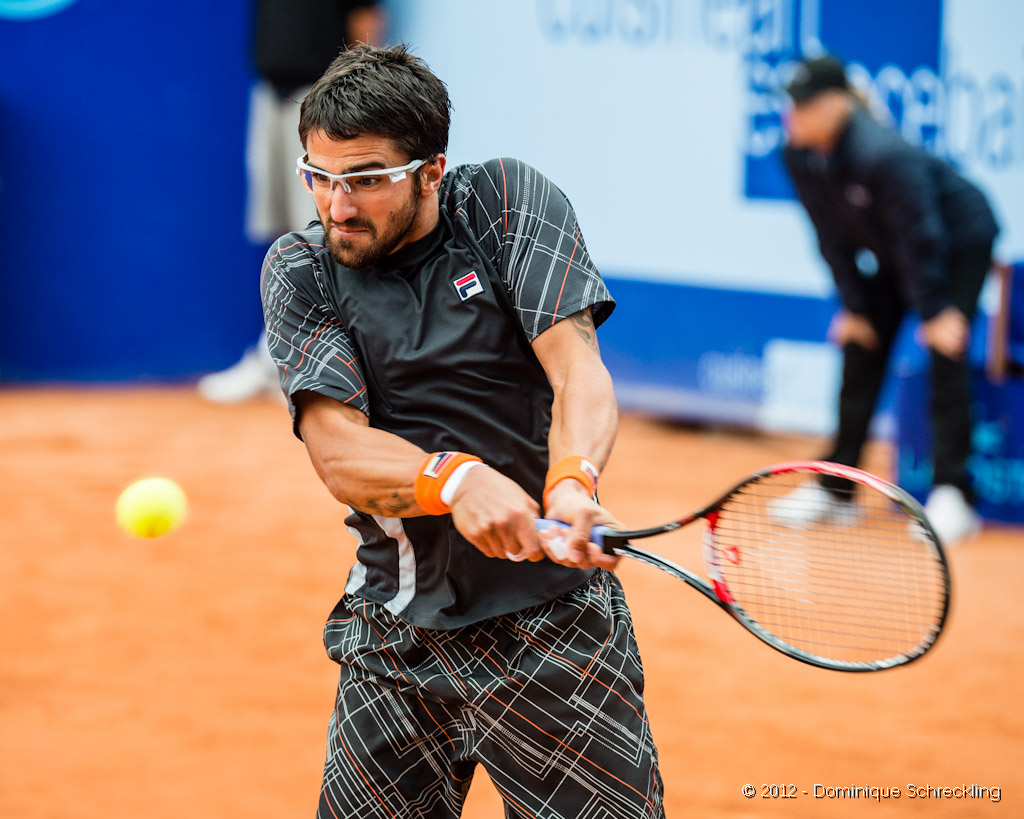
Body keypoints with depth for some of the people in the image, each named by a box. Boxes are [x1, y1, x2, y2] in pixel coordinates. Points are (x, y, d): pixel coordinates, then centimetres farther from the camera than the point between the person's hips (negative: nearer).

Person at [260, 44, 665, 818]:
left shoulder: (510, 203, -4)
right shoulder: (299, 270, 0)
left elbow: (578, 373, -14)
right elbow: (339, 455, -13)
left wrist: (572, 481, -36)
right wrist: (456, 480, -33)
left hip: (553, 620, -2)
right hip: (394, 637, 2)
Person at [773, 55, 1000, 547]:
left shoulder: (882, 157, -37)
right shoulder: (800, 156, -15)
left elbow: (921, 238, -29)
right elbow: (833, 237, -5)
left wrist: (936, 312, -24)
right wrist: (854, 308, -6)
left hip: (961, 242, -8)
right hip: (892, 254, 8)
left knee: (945, 358, -18)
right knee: (860, 354, 4)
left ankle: (952, 496, -17)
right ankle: (835, 490, 10)